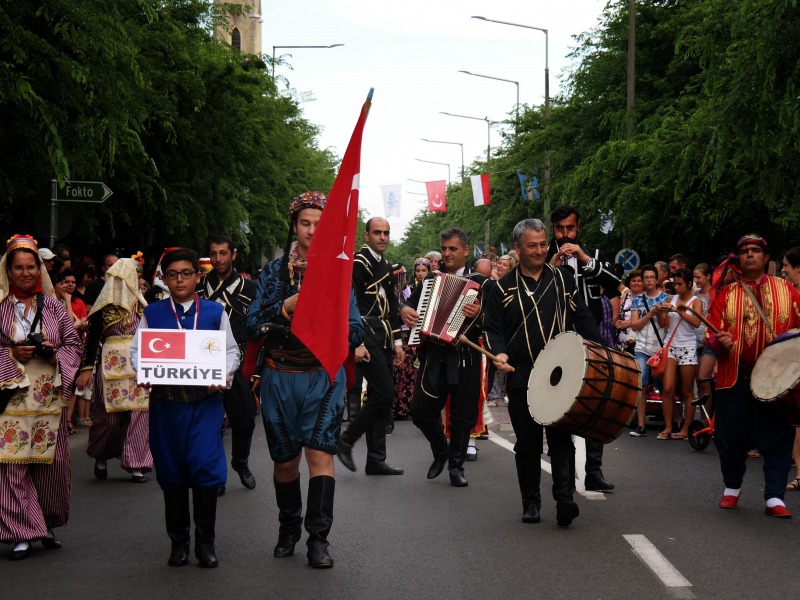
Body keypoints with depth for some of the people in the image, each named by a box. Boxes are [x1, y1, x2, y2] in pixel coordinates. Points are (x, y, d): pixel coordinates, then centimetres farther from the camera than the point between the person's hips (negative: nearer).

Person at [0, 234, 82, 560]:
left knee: (50, 462, 5)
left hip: (49, 398, 3)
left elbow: (75, 343, 11)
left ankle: (47, 526, 20)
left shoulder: (53, 307, 10)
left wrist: (54, 353, -7)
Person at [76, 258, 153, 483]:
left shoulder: (141, 304, 13)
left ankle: (136, 465, 3)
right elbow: (92, 338, -2)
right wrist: (87, 368, -7)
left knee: (139, 413, -2)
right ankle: (101, 457, 23)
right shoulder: (105, 305, -1)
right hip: (111, 365, -4)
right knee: (110, 415, -1)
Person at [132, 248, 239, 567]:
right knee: (171, 472, 7)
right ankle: (178, 542, 20)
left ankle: (205, 543, 4)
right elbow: (136, 349, 7)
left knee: (206, 467, -9)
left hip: (205, 400, -1)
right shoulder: (152, 313, 8)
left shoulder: (214, 312, 6)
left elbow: (231, 350, 7)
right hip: (165, 401, 1)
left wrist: (224, 375, -11)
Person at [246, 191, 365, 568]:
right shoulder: (274, 271, 6)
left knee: (320, 452, -14)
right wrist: (284, 309, -16)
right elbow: (252, 324, -1)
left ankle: (318, 540, -11)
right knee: (285, 460, 10)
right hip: (279, 378, 1)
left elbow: (355, 333, 1)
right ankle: (288, 530, 30)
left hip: (323, 377, -1)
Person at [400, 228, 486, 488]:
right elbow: (412, 302, 19)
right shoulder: (430, 279, 13)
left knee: (463, 416, 3)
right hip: (433, 356, 3)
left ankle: (456, 465, 18)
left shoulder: (478, 282, 1)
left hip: (464, 356, -3)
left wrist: (480, 314, -30)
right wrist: (404, 310, -4)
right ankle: (440, 451, 26)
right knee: (421, 411, 2)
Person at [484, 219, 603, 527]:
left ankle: (564, 498, -13)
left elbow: (582, 317, 9)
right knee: (527, 444, 6)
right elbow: (492, 328, 7)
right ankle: (530, 502, 16)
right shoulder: (504, 288, 8)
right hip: (521, 377, 1)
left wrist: (598, 350, -4)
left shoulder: (563, 278, 10)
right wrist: (499, 352, -13)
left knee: (561, 438, -9)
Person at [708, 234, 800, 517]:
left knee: (777, 439, -1)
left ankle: (774, 498, 3)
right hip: (734, 378, 1)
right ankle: (732, 488, 26)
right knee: (730, 437, 7)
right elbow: (713, 332, 5)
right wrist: (720, 341, -17)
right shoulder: (725, 293, 9)